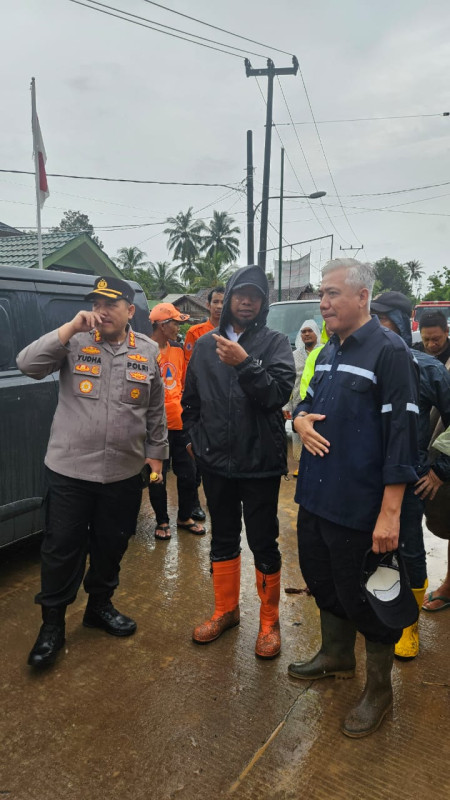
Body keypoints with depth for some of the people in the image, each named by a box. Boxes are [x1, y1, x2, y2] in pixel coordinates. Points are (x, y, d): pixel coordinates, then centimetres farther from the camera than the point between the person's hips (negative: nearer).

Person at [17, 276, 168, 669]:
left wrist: (156, 453, 12)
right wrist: (71, 328, -21)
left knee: (111, 546, 17)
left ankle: (100, 606, 40)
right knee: (62, 548, 7)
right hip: (69, 469, -2)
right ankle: (52, 624, 26)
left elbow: (156, 411, 9)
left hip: (124, 473, 2)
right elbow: (28, 364, -16)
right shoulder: (74, 342, -4)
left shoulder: (148, 352, 3)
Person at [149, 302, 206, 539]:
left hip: (180, 422, 6)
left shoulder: (177, 350, 10)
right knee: (158, 477, 8)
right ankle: (162, 521, 26)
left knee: (188, 474, 13)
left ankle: (185, 517, 31)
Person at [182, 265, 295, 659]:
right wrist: (197, 438, 5)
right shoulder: (206, 344, 6)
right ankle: (226, 610, 38)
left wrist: (245, 364, -28)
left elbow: (279, 393, -18)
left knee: (263, 543, 8)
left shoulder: (275, 343, -3)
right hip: (216, 463, 4)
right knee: (222, 539, 18)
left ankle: (269, 620, 29)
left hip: (260, 462, -3)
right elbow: (191, 400, 13)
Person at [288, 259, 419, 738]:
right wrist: (300, 418, -2)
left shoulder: (388, 352, -15)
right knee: (322, 580, 22)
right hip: (315, 497, 8)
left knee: (363, 596, 8)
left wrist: (390, 512, -21)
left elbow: (401, 434, -19)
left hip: (358, 507, -8)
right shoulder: (329, 352, 11)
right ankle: (336, 656, 47)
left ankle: (378, 689, 33)